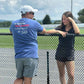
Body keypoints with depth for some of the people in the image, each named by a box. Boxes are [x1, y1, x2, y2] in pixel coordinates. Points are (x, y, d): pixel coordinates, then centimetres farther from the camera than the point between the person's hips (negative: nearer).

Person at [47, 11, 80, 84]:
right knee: (61, 74, 10)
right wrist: (59, 31, -22)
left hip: (70, 55, -2)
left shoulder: (73, 28, -2)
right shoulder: (60, 27, 3)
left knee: (71, 75, -7)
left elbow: (77, 32, -27)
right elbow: (48, 32, -8)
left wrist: (72, 21, -20)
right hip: (60, 54, 3)